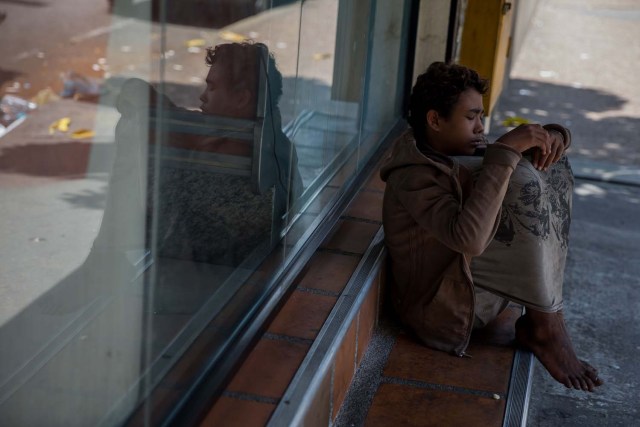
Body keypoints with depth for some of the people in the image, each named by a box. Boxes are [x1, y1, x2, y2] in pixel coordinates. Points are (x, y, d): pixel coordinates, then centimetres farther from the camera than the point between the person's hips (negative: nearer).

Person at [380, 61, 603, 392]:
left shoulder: (461, 149, 4)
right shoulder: (413, 175, -22)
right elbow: (468, 238, -39)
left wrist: (553, 136, -14)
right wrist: (505, 151, -35)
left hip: (481, 272, 9)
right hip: (444, 308, -9)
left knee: (550, 165, 3)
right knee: (520, 180, -25)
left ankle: (544, 315, -5)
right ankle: (544, 327, -15)